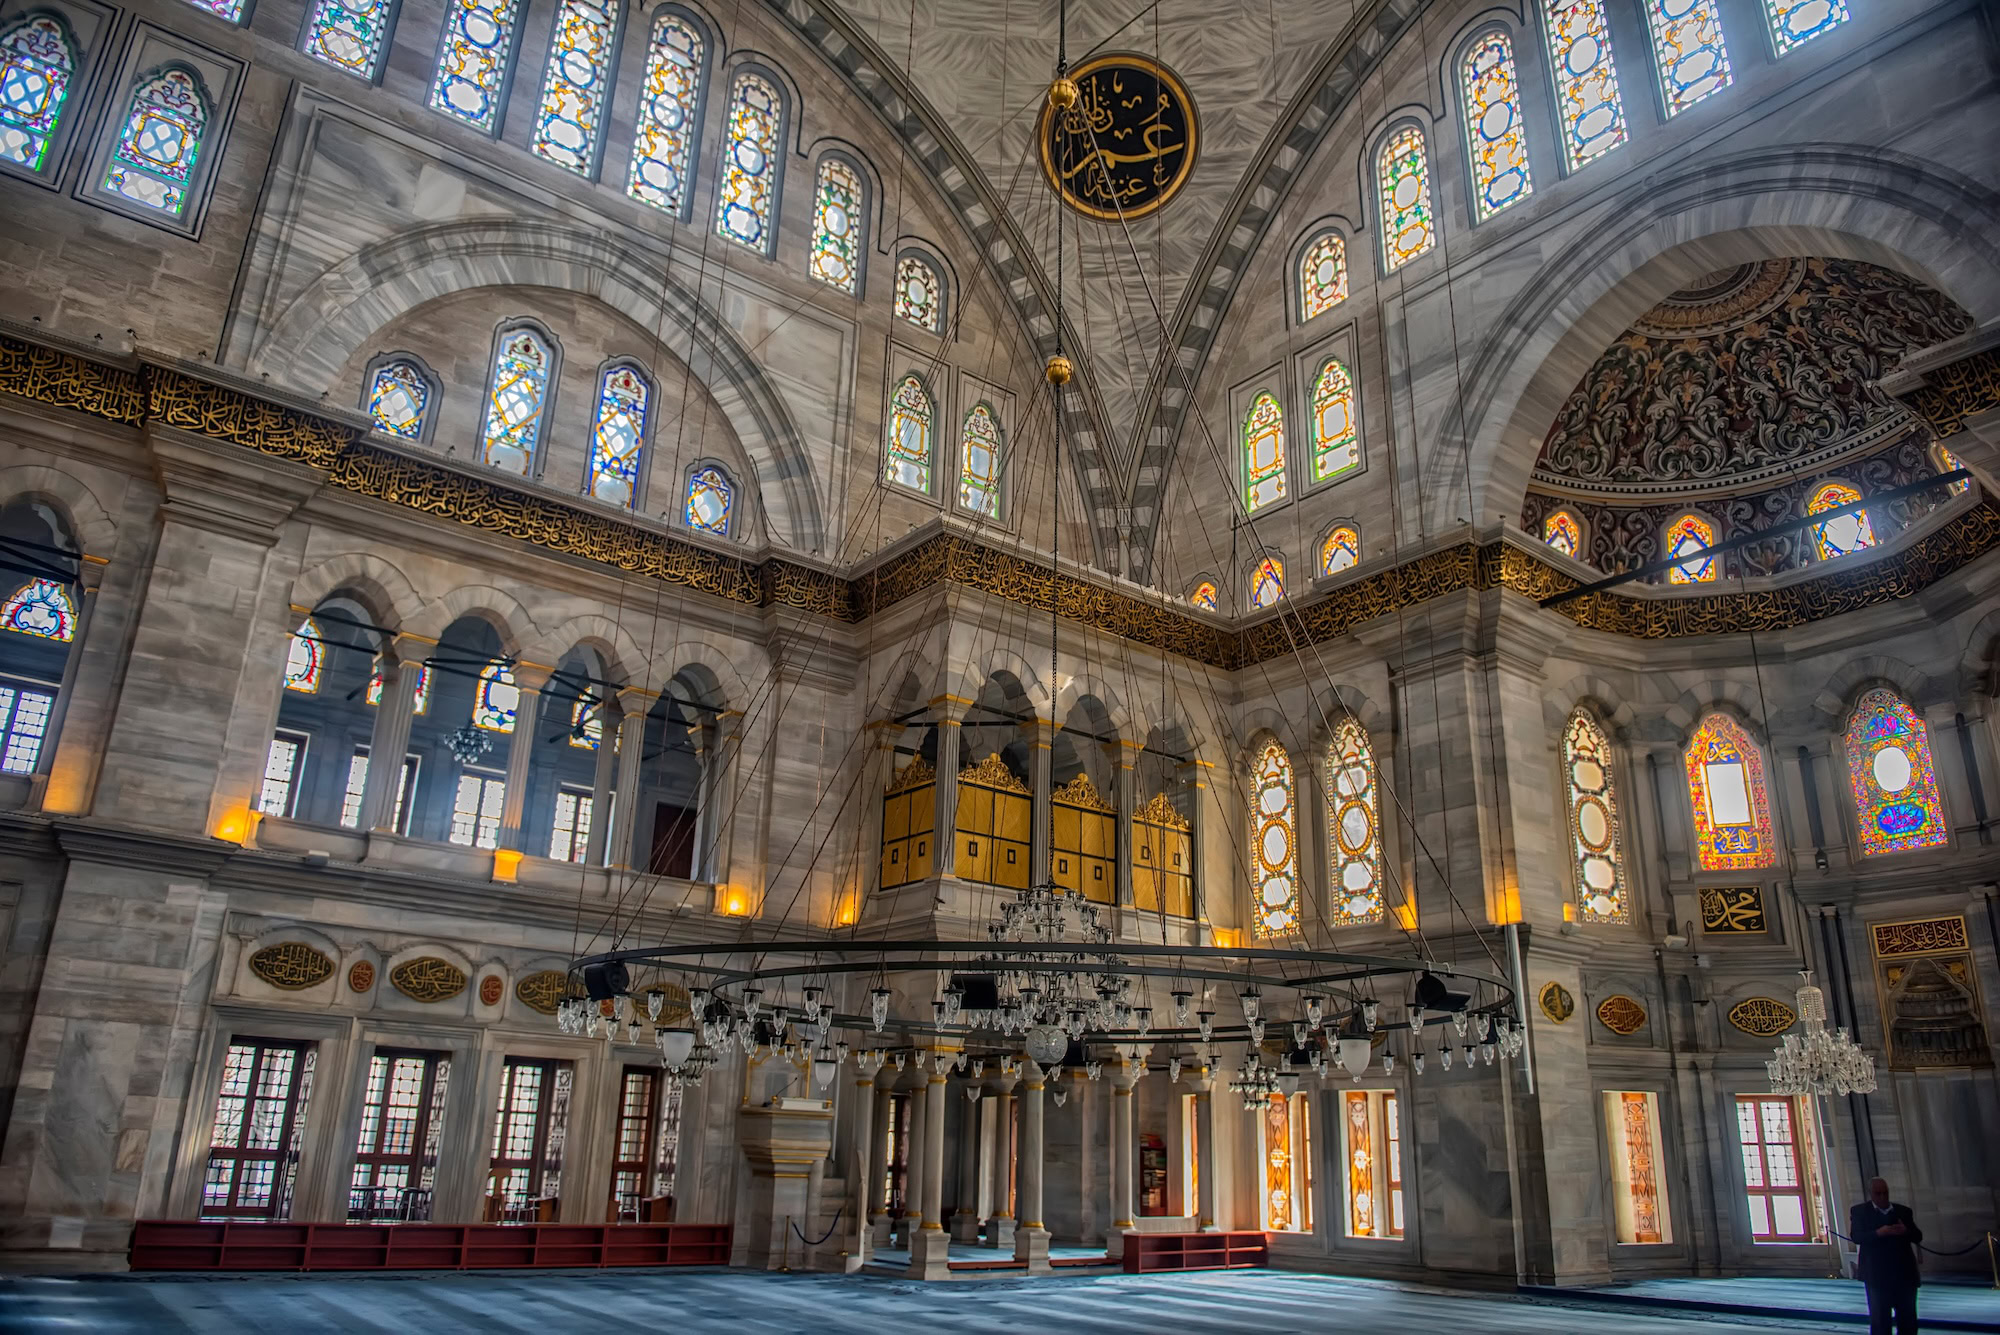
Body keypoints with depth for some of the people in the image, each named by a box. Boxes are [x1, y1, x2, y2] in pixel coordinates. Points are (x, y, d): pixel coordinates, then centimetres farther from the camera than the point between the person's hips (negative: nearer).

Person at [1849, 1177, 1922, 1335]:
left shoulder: (1904, 1211, 11)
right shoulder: (1859, 1211, 1)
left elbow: (1918, 1237, 8)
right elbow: (1856, 1236, -8)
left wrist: (1906, 1231, -14)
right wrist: (1878, 1233, -24)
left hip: (1904, 1273, 3)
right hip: (1877, 1275, -3)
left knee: (1908, 1318, 7)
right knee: (1879, 1318, 1)